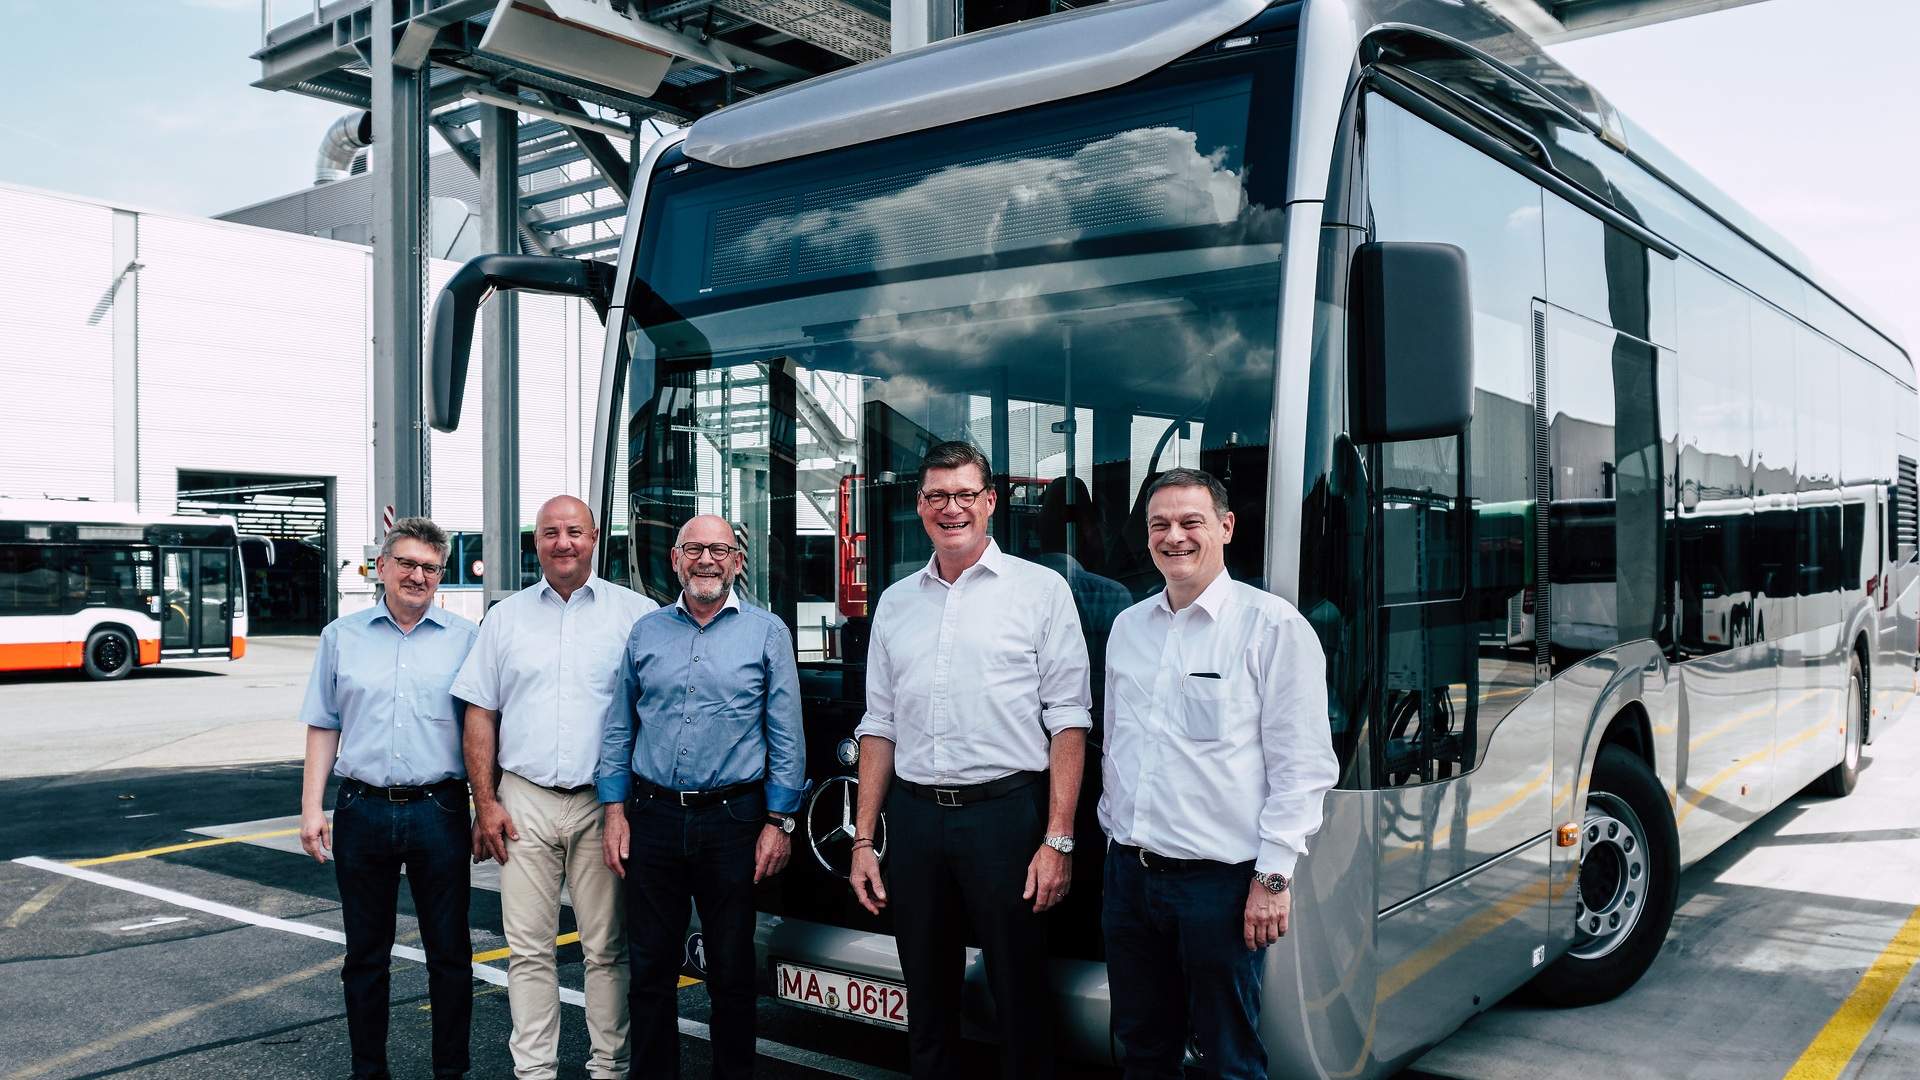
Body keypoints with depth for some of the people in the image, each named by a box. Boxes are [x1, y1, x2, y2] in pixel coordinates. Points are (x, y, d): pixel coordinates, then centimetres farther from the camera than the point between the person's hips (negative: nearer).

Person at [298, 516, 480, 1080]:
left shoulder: (465, 638, 3)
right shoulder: (342, 636, 8)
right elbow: (324, 726, 10)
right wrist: (311, 807, 3)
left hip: (439, 811, -1)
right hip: (362, 812, 1)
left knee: (449, 954, 4)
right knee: (365, 954, 11)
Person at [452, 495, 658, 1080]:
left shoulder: (636, 614, 3)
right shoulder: (506, 618, 11)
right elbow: (480, 714, 10)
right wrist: (486, 802, 2)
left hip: (604, 805, -2)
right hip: (525, 802, 2)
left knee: (608, 948, 3)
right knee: (529, 948, 4)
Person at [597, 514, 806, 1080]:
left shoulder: (767, 633, 2)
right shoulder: (645, 633, 10)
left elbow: (786, 737, 1)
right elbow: (618, 729, 12)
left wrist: (777, 822, -4)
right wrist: (615, 810, 4)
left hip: (733, 820, -2)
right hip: (653, 818, 2)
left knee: (732, 972, 6)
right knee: (651, 968, 8)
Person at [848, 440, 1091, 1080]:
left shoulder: (1041, 590, 0)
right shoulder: (895, 603, 13)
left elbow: (1067, 721, -5)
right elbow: (880, 727, 15)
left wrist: (1058, 840, -11)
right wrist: (863, 839, 9)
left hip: (1005, 811, -4)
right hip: (914, 814, 4)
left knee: (1020, 997, 3)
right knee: (927, 997, 13)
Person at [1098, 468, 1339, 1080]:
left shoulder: (1272, 626, -7)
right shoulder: (1129, 627, 12)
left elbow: (1304, 764, -10)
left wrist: (1273, 875, -13)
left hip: (1221, 881, -5)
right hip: (1129, 873, 6)